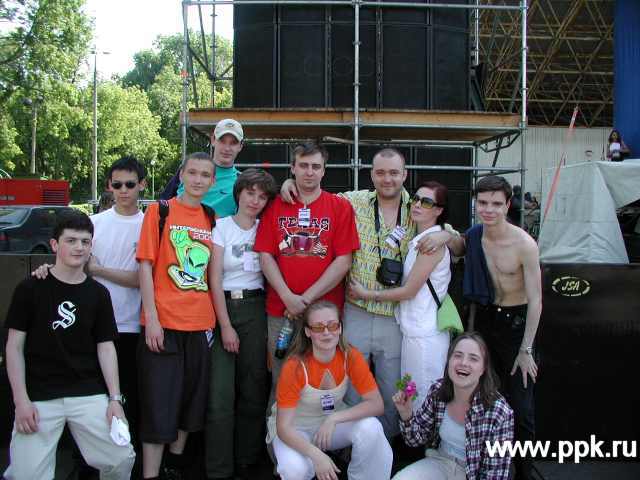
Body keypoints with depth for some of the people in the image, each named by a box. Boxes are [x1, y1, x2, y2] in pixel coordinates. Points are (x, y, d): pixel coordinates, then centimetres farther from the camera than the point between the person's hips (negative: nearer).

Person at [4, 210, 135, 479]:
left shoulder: (98, 293, 8)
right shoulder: (30, 288, 1)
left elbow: (106, 347, 8)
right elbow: (14, 346, 1)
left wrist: (114, 398, -1)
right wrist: (21, 400, -7)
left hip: (89, 394, 2)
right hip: (39, 396, -2)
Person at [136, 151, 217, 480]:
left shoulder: (212, 219, 10)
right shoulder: (160, 211, -2)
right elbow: (146, 266, -6)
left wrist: (214, 319, 7)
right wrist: (151, 318, -13)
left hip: (201, 323, 5)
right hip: (163, 323, -5)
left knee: (191, 401, 15)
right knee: (159, 406, -2)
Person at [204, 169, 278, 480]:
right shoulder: (222, 226, 0)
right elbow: (215, 278, -5)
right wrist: (225, 325, -9)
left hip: (255, 308, 3)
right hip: (223, 306, -3)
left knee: (253, 389, 5)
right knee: (221, 393, -6)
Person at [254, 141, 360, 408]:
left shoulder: (340, 207, 3)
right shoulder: (275, 206, 8)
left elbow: (343, 260, -4)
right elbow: (265, 256, 2)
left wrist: (307, 298, -10)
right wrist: (288, 298, -11)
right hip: (280, 310, 2)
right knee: (280, 382, 10)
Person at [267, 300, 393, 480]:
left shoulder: (351, 357, -17)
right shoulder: (295, 367, -26)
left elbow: (376, 404, -19)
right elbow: (283, 427, -26)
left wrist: (334, 418, -30)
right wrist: (317, 455, -41)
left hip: (333, 421, 3)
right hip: (296, 429, -3)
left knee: (370, 428, -27)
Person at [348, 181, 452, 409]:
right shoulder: (418, 240, 13)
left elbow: (409, 291, -14)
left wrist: (367, 294, -6)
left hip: (425, 335, -9)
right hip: (414, 329, 9)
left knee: (423, 404, 1)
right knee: (411, 401, 16)